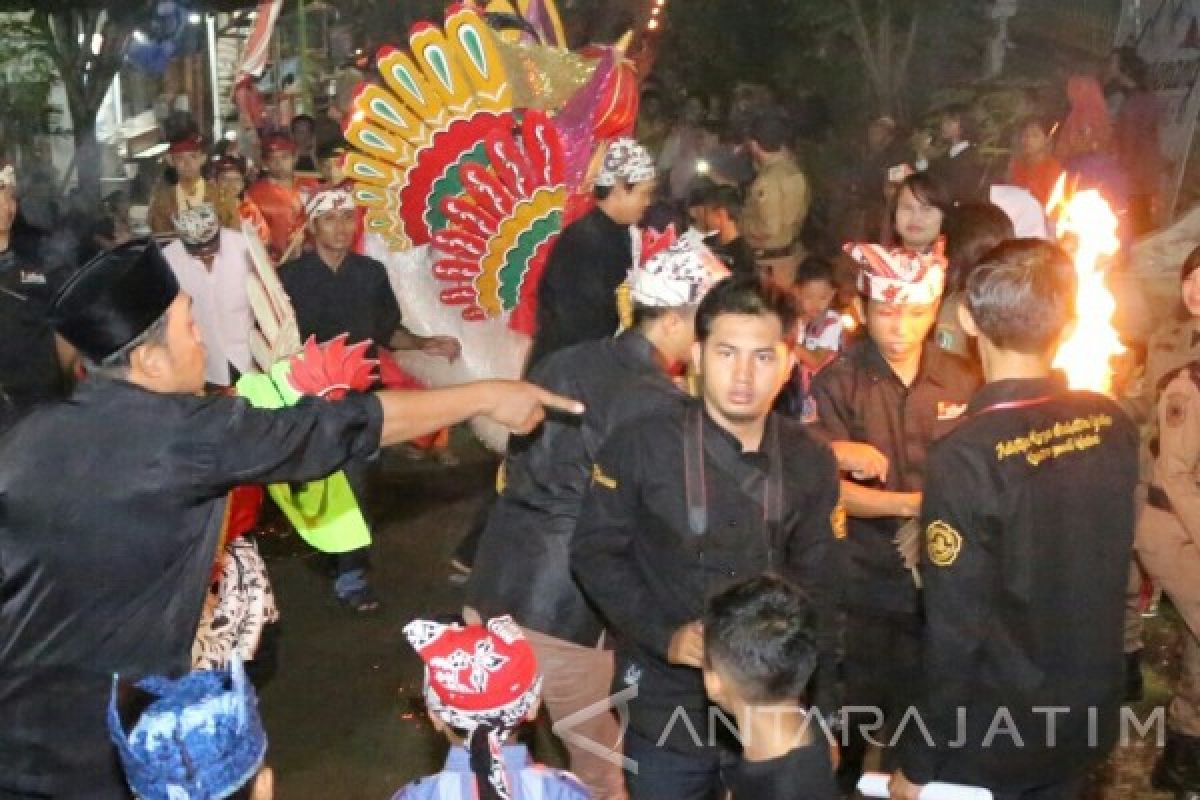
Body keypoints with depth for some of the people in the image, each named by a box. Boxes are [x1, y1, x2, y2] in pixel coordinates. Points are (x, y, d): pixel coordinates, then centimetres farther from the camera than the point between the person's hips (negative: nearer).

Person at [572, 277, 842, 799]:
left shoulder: (810, 462, -1)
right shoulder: (641, 446, -13)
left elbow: (816, 590, 6)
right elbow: (594, 553, -7)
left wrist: (822, 714, 8)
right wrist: (665, 635, -19)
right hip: (668, 711, -3)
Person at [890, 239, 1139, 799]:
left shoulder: (965, 457, -25)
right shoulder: (1113, 425, -8)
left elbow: (955, 633, -22)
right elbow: (1104, 565, 6)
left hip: (990, 739, -5)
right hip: (1088, 718, 5)